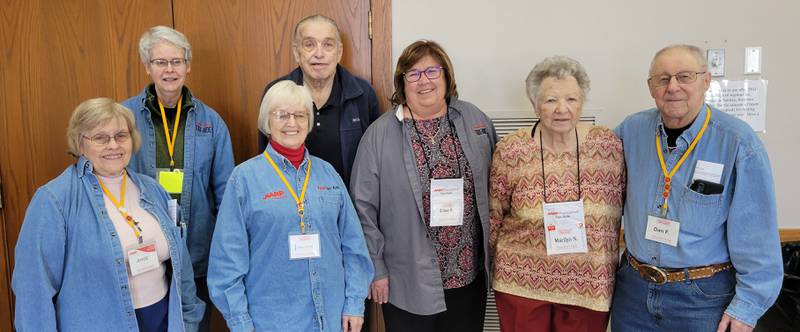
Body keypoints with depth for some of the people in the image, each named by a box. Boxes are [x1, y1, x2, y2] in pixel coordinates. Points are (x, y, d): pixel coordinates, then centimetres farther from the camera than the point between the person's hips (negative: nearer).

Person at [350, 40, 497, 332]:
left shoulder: (475, 120, 3)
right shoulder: (379, 134, -6)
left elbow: (494, 187, 9)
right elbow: (364, 208, -4)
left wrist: (492, 256, 7)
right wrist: (376, 269, -4)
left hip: (469, 274, 3)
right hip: (409, 282, -3)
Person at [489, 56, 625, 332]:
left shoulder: (610, 145, -4)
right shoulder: (511, 150, -8)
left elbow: (621, 208, 7)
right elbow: (493, 213, 2)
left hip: (590, 286, 2)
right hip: (522, 282, -1)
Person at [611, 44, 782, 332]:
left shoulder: (738, 143, -13)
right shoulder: (631, 130, -3)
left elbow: (756, 235, -11)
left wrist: (747, 305, -11)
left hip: (704, 297, -3)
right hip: (634, 289, 3)